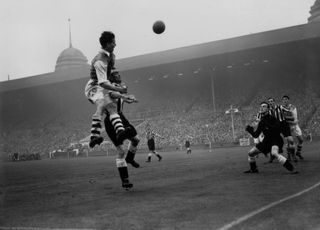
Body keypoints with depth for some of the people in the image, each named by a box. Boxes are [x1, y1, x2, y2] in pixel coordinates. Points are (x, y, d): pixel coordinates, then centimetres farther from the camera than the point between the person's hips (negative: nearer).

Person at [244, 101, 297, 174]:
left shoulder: (271, 118, -14)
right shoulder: (261, 122, 7)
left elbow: (278, 129, -26)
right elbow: (256, 135, 11)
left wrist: (268, 126, -31)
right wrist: (250, 131, -6)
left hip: (276, 139, -8)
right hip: (267, 141, 8)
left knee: (274, 153, -38)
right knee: (251, 153, 9)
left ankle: (291, 168, -29)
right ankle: (253, 169, 31)